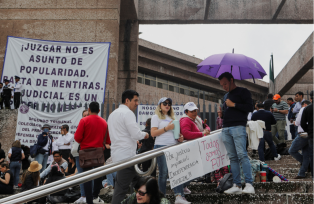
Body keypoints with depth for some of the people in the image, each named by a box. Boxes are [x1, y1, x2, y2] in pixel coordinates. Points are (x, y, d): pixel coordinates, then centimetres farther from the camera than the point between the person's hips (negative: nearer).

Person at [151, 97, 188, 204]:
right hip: (161, 147, -6)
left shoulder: (172, 118, 23)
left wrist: (180, 138, 8)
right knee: (164, 173, -2)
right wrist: (167, 128, -14)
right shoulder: (156, 117, 3)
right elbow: (153, 133, -8)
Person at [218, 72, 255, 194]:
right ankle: (237, 185, 1)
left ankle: (249, 184, -16)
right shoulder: (226, 96, 27)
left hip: (238, 127, -7)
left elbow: (250, 108, -7)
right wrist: (222, 114, 17)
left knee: (242, 155, -16)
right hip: (226, 129, 7)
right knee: (232, 157, 2)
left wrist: (233, 105, -6)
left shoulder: (243, 92, 5)